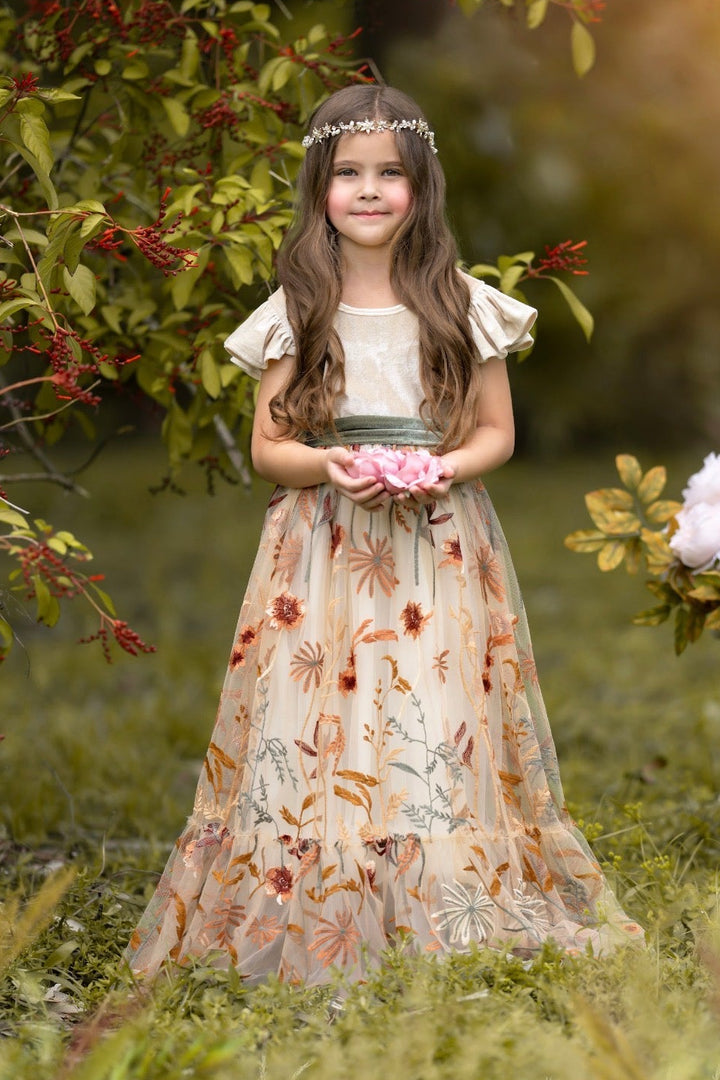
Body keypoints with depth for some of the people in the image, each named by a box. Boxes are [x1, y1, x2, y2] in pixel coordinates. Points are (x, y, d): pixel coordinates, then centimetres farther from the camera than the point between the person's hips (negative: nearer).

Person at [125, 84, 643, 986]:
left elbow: (496, 432, 8)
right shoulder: (294, 311, 4)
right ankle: (312, 917, 7)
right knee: (314, 735, -4)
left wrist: (445, 468, -13)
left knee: (437, 733, -5)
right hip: (323, 549, 0)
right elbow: (267, 446, 6)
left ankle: (451, 918, 6)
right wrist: (327, 464, -15)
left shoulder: (462, 305, 3)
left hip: (438, 549, 0)